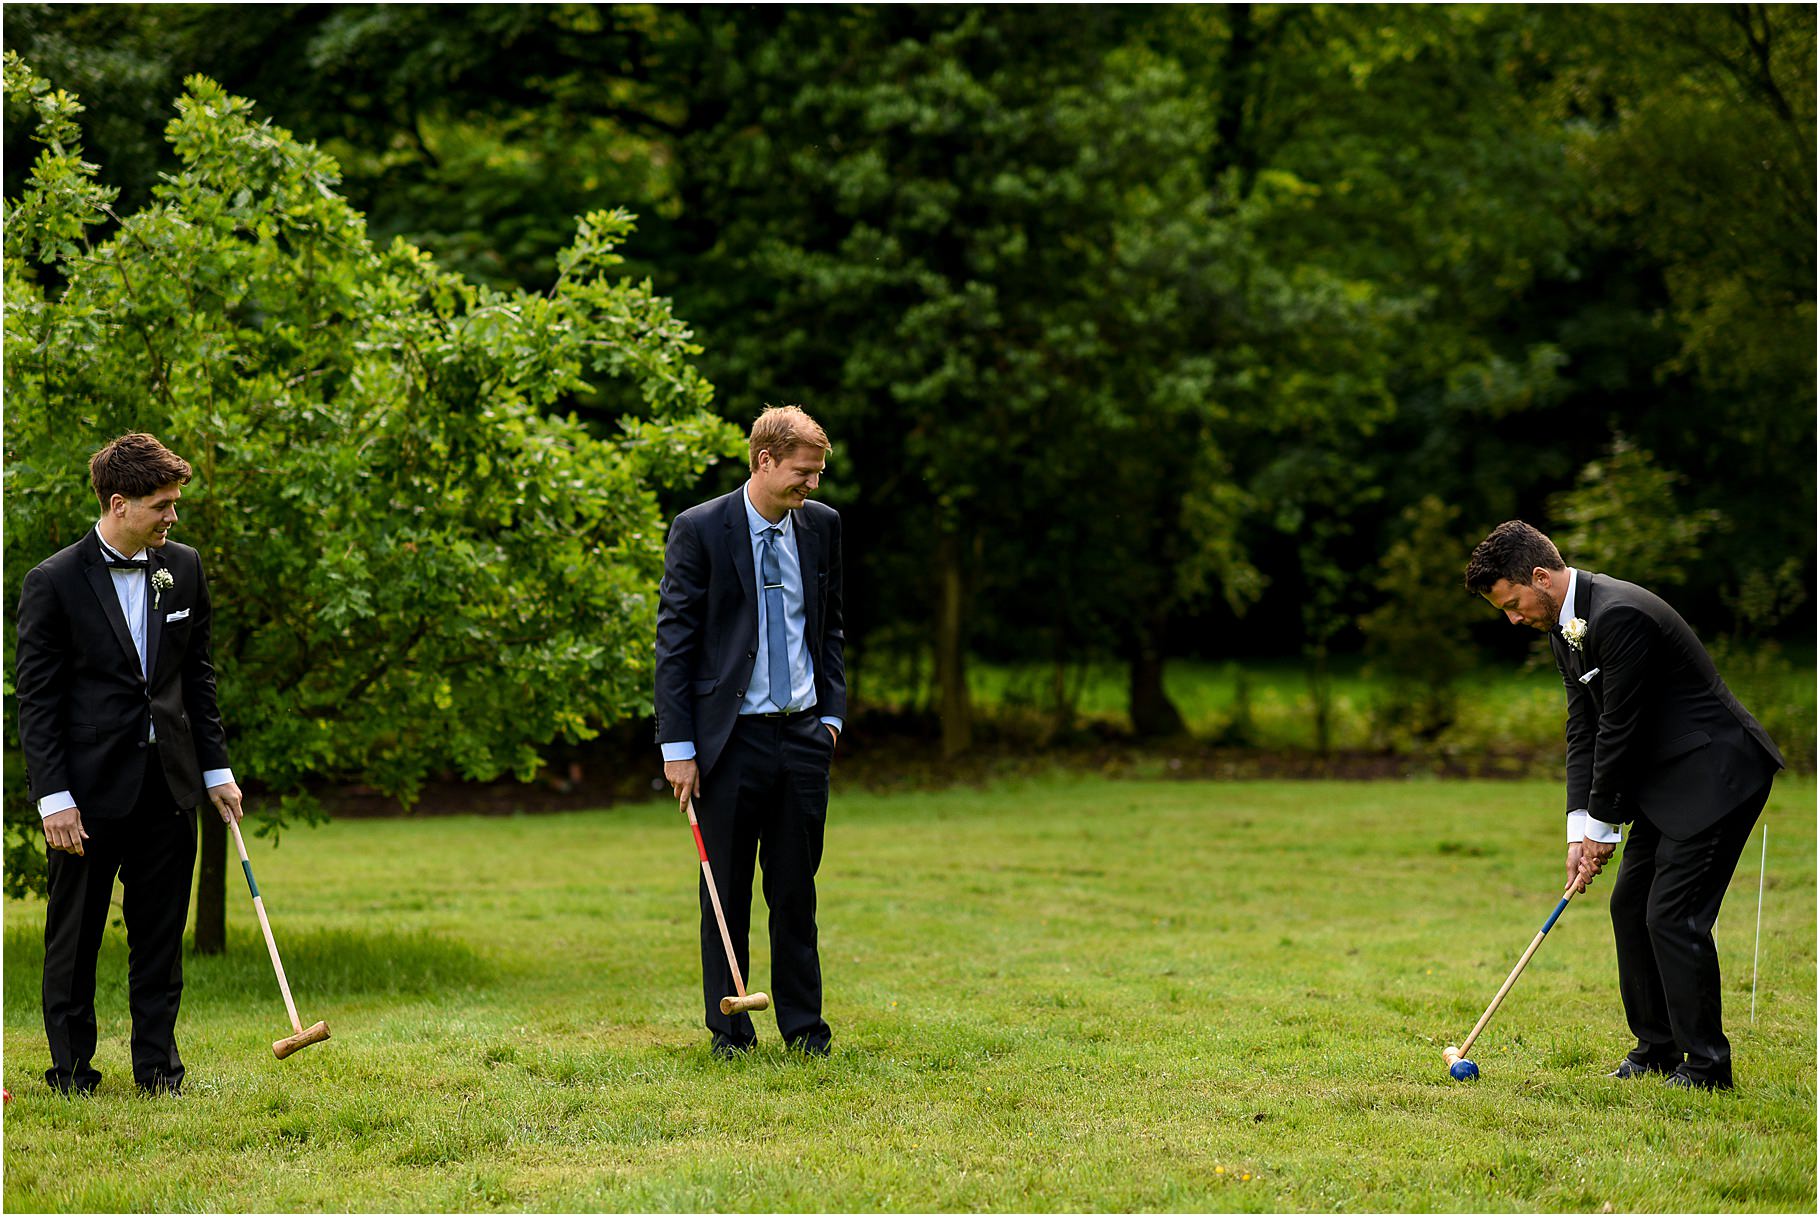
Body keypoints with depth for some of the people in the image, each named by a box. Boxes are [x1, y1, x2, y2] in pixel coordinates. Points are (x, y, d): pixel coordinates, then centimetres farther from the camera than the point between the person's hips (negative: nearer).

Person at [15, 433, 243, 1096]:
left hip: (168, 784, 4)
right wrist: (53, 798, -13)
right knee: (74, 935, 6)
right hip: (90, 787, -4)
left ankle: (157, 1063, 17)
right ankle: (71, 1066, 17)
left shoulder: (183, 568, 6)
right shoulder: (54, 582, -8)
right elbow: (36, 700, -8)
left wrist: (216, 768, 11)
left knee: (161, 935, 8)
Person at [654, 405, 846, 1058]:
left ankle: (803, 1028, 16)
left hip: (803, 735, 3)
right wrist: (678, 747, -10)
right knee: (727, 890, 4)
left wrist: (832, 711, 9)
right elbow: (674, 642, -6)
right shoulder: (699, 530, -7)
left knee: (796, 888, 8)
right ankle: (730, 1030, 14)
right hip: (732, 736, -3)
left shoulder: (822, 525, 7)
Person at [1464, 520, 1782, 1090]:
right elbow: (1584, 728, 9)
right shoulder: (1562, 626, 7)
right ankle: (1657, 1048, 21)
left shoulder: (1620, 615, -25)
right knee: (1630, 903, 11)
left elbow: (1621, 728, -21)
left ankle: (1706, 1065, -4)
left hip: (1717, 775, -10)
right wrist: (1580, 828, 1)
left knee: (1674, 916, -13)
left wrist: (1602, 825, -11)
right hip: (1668, 784, 10)